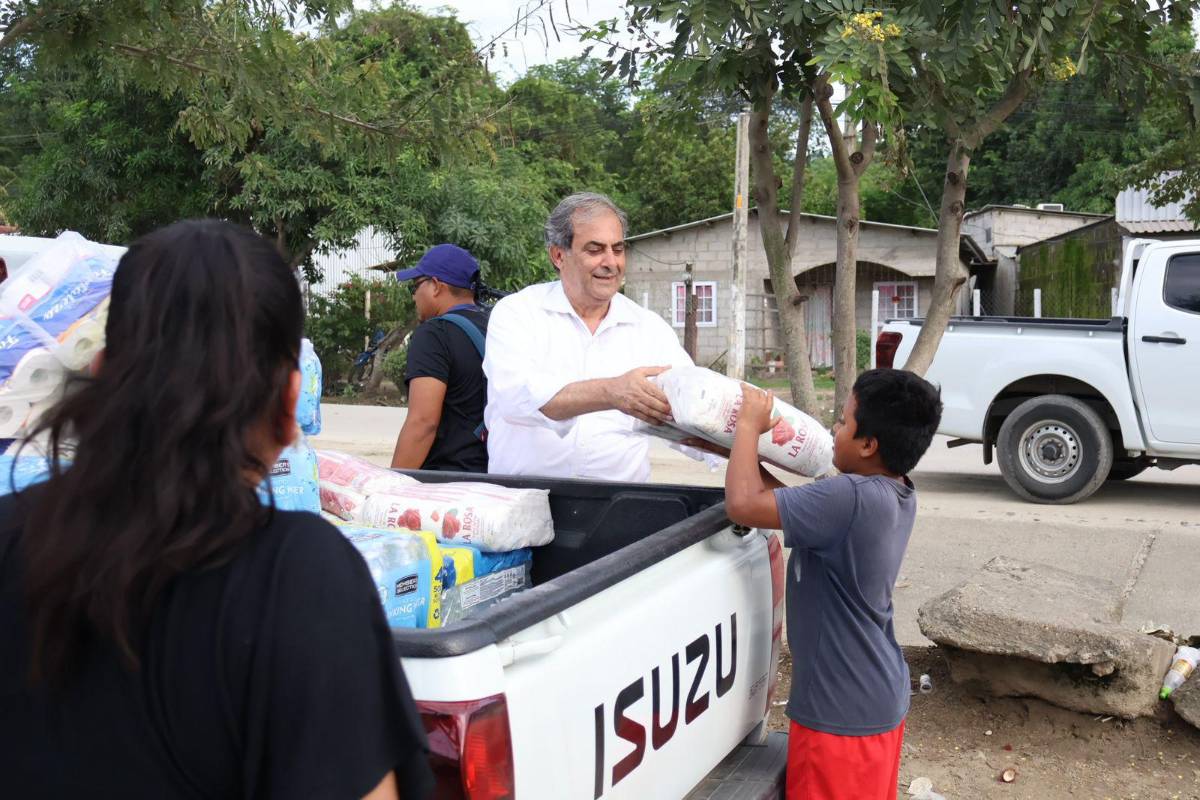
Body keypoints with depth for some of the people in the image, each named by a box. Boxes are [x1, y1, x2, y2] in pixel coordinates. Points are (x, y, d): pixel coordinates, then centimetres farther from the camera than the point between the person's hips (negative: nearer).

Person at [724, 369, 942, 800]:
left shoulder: (852, 498, -28)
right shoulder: (896, 494, 1)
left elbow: (744, 504, -28)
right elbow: (797, 505, 12)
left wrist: (748, 428, -14)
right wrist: (744, 454, 10)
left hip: (844, 712, -9)